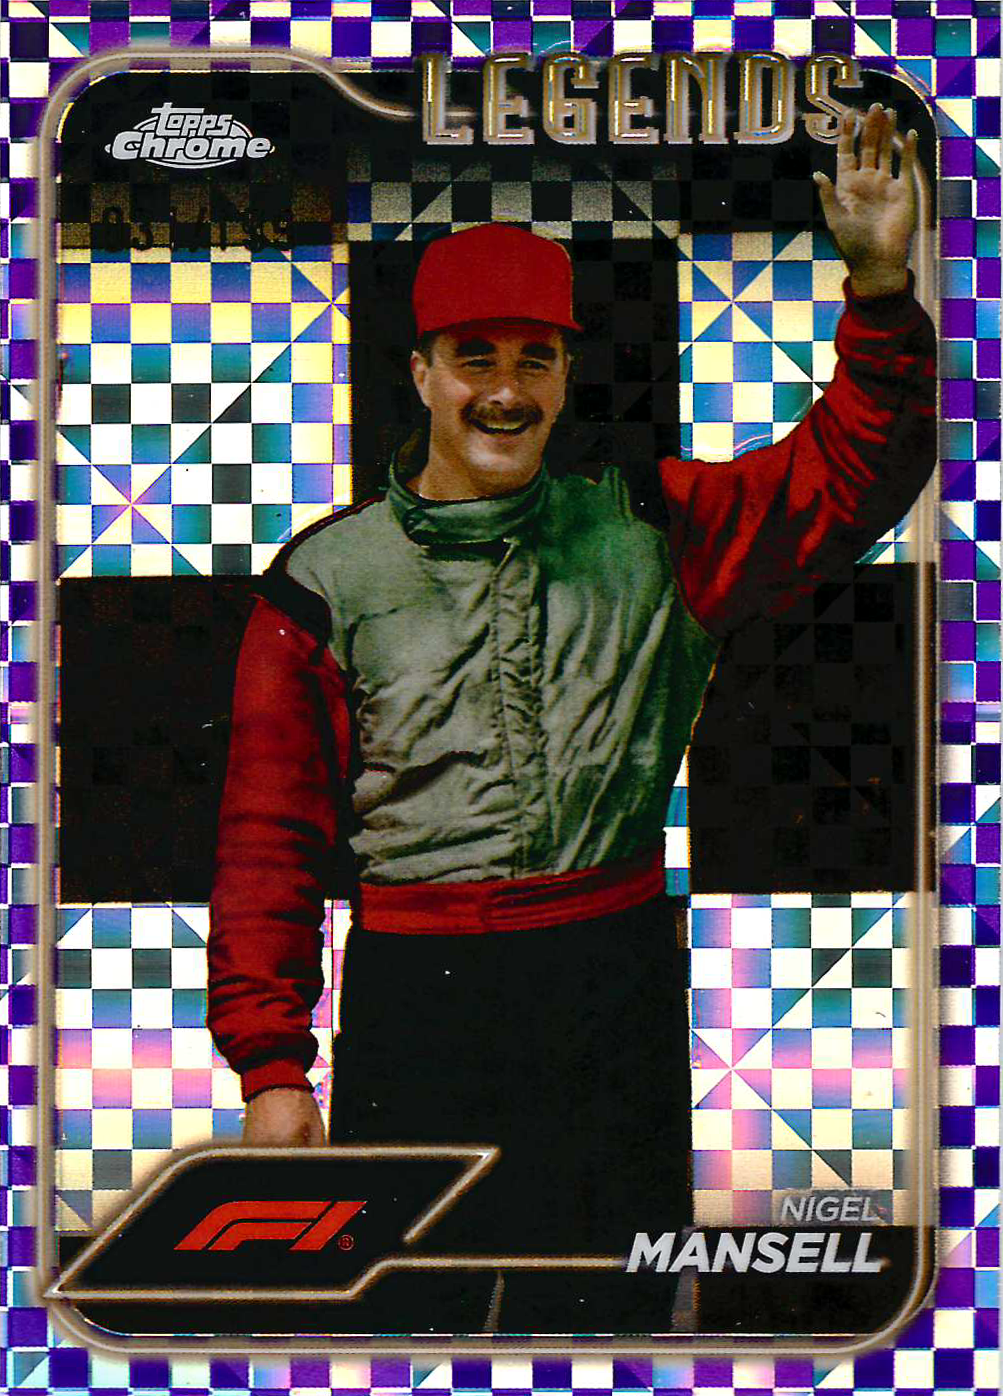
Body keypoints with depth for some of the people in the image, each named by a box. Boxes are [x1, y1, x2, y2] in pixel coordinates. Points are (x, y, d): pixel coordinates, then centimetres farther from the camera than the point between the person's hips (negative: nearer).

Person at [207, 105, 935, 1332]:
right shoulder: (329, 581, 1)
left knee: (615, 1308, 11)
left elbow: (848, 475, 6)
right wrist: (270, 1064, -3)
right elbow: (270, 838, 1)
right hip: (417, 993, -2)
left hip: (617, 989, 2)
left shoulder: (646, 535, 7)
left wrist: (881, 286, -9)